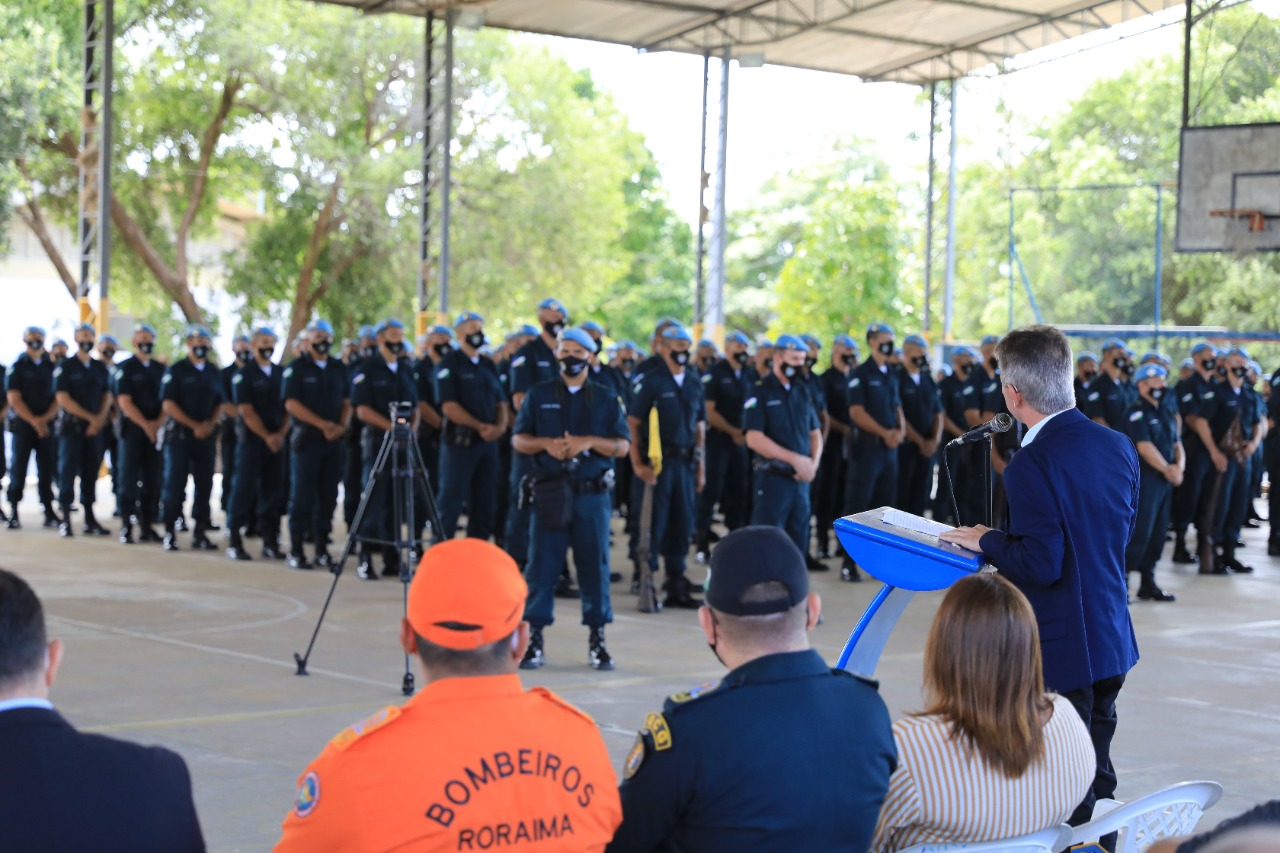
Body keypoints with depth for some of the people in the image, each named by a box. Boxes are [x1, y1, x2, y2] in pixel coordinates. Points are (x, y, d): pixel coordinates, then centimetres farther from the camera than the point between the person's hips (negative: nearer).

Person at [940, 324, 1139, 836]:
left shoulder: (1032, 464, -23)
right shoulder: (1118, 446, 3)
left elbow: (1042, 565, -25)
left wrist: (987, 541, -8)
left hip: (1061, 652, -8)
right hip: (1113, 639, 8)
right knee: (1097, 772, 21)